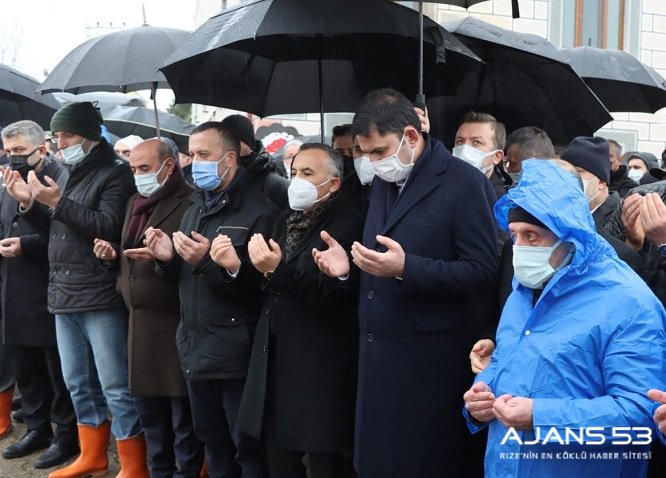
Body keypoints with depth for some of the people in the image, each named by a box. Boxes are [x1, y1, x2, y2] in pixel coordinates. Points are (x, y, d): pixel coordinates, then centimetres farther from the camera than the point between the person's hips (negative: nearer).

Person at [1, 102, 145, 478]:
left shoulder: (116, 173, -7)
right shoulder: (71, 174, 17)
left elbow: (110, 228, -19)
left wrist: (58, 203, -20)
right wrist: (30, 204, 5)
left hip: (101, 299, -8)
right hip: (65, 296, 8)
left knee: (116, 387, -4)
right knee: (79, 384, 16)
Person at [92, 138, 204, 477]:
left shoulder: (189, 203, -10)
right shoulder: (135, 203, 17)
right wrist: (113, 254, 4)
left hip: (175, 323, -8)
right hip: (140, 321, 8)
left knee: (183, 414, -1)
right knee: (148, 409, 16)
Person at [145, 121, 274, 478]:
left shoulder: (258, 210, -12)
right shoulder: (194, 208, 15)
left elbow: (261, 285, -17)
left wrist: (209, 260, -26)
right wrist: (168, 259, -2)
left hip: (235, 353, -8)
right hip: (195, 348, 8)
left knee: (248, 447, 3)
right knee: (211, 441, 19)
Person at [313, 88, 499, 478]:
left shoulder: (464, 182, -11)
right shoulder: (384, 182, 13)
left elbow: (483, 271, -16)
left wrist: (406, 268, -25)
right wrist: (350, 266, 0)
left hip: (428, 361, -7)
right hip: (378, 354, 7)